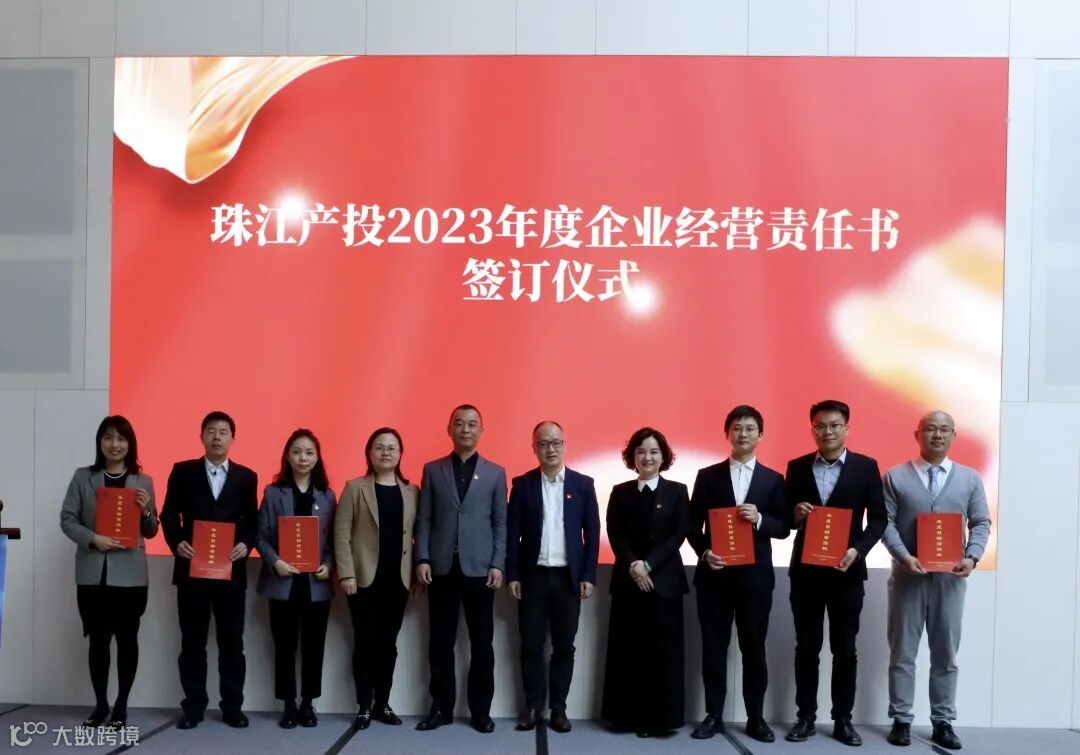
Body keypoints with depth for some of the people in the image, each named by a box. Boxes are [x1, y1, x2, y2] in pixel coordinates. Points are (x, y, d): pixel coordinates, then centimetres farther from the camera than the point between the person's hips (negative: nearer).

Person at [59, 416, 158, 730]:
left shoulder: (143, 482, 4)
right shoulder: (82, 477, 4)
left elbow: (151, 531, 8)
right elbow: (67, 519, 1)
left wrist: (145, 510, -13)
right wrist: (93, 539, -15)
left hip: (130, 575, 0)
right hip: (92, 574, 0)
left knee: (127, 640, 6)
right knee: (98, 641, 7)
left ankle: (121, 706, 18)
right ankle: (100, 705, 22)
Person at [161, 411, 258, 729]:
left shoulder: (246, 477, 8)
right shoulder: (182, 472, 6)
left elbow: (253, 521, 6)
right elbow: (169, 515, 3)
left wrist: (246, 544, -12)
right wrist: (177, 543, -13)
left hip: (232, 570, 1)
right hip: (192, 568, 0)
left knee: (232, 641, 5)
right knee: (192, 641, 7)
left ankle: (232, 706, 15)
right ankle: (194, 706, 17)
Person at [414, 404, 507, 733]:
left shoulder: (495, 473, 6)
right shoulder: (432, 470, 7)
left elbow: (501, 523, 4)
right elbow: (424, 520, 5)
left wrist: (497, 564, -4)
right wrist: (422, 559, -5)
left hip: (479, 568, 0)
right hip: (442, 567, 1)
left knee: (481, 642, 5)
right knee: (441, 641, 6)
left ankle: (481, 709, 15)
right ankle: (441, 707, 17)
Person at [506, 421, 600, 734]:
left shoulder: (583, 484, 3)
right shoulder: (522, 484, 2)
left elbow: (592, 532, 3)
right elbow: (512, 532, 1)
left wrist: (588, 575, -3)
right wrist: (512, 575, -3)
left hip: (568, 576, 0)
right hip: (533, 575, 0)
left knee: (564, 646, 6)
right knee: (531, 645, 4)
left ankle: (559, 707, 17)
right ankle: (533, 705, 16)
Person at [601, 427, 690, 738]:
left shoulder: (677, 491, 3)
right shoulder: (620, 492, 8)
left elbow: (679, 535, -5)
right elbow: (615, 535, 1)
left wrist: (648, 564, -14)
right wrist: (633, 566, -13)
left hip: (664, 580, -1)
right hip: (627, 579, 2)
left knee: (663, 648, 1)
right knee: (628, 648, 4)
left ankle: (659, 717, 9)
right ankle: (628, 714, 12)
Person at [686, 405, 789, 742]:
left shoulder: (773, 480, 6)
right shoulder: (708, 476, 5)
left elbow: (784, 528, 3)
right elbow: (693, 524, 4)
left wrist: (759, 519, -16)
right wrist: (704, 553, -12)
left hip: (755, 575, 0)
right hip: (714, 574, 0)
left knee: (754, 648, 7)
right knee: (714, 647, 5)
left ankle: (755, 718, 18)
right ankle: (713, 716, 15)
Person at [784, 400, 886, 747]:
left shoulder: (866, 467, 1)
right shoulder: (797, 467, 5)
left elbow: (878, 518, -1)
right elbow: (785, 517, 8)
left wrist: (857, 550, -15)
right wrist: (795, 514, -15)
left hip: (847, 570, -1)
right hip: (805, 570, 1)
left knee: (845, 649, 7)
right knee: (806, 647, 7)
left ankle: (843, 719, 17)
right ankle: (806, 717, 16)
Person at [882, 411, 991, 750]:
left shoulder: (970, 478, 7)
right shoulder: (895, 476, 2)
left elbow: (981, 523, 5)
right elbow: (886, 522, -4)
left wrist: (972, 557, -12)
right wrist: (905, 557, -18)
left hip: (950, 577, 2)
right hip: (908, 574, -1)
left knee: (946, 653, 9)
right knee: (902, 651, 5)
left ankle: (943, 723, 18)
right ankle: (901, 720, 14)